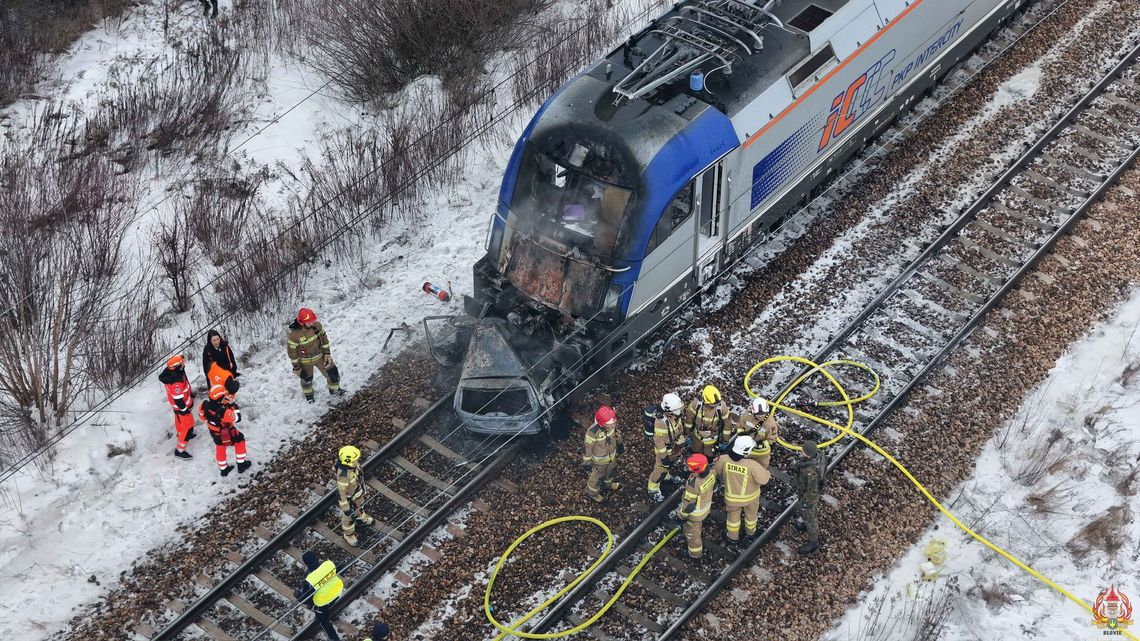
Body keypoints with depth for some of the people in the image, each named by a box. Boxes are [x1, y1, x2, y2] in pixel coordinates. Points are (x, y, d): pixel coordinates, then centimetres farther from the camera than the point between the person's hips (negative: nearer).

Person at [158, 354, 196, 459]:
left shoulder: (171, 371, -13)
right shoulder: (176, 383, -42)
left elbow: (185, 383, 6)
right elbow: (178, 399, -30)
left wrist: (191, 392, 21)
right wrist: (185, 409, -15)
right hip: (181, 405, -9)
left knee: (180, 420, 33)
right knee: (188, 425, 4)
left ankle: (181, 434, 59)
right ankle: (179, 450, 13)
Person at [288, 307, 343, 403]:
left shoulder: (317, 325, -21)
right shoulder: (294, 335, -33)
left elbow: (324, 338, -3)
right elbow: (292, 352, -19)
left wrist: (327, 354, -2)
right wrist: (296, 367, -9)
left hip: (320, 355, 3)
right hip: (305, 361, -3)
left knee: (332, 373, 12)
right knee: (307, 380, 22)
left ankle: (334, 389, 45)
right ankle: (308, 393, 56)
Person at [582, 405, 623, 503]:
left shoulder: (612, 424, -24)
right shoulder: (592, 432, -42)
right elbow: (588, 447, -26)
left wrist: (620, 443, 16)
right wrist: (587, 461, -14)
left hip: (612, 456, 6)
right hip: (599, 460, -6)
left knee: (611, 471, 33)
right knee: (597, 477, 22)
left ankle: (608, 485, 64)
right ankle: (592, 492, 51)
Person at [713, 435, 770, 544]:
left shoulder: (724, 459, -29)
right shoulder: (752, 465, -38)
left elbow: (717, 472, -8)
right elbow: (764, 479, -27)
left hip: (732, 496, 1)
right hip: (750, 496, -1)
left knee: (733, 515, 29)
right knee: (751, 514, 30)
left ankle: (733, 537, 50)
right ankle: (750, 533, 56)